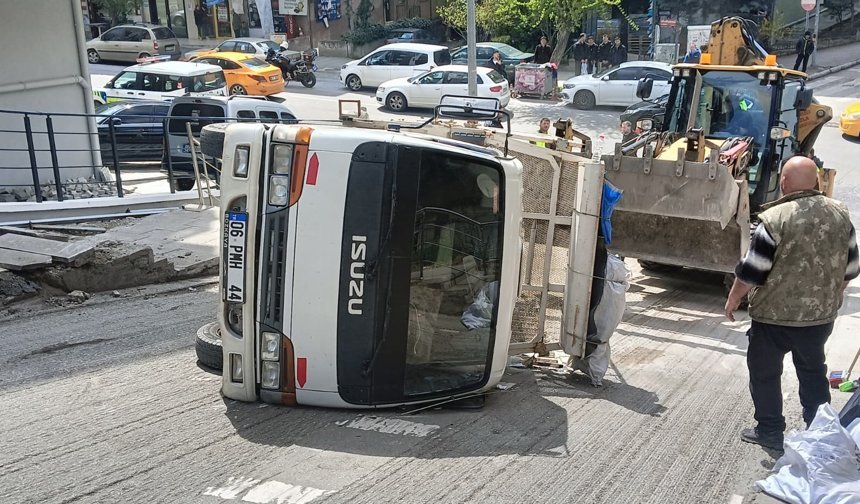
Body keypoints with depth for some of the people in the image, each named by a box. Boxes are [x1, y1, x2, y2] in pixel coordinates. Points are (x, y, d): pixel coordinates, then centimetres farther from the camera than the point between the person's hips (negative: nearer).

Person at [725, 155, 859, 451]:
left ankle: (770, 431, 22)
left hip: (774, 316, -5)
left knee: (765, 372, 13)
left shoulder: (775, 219, -21)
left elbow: (751, 272, -17)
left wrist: (733, 298, -2)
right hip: (821, 315, 6)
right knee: (813, 370, 23)